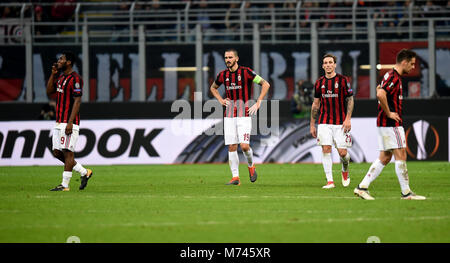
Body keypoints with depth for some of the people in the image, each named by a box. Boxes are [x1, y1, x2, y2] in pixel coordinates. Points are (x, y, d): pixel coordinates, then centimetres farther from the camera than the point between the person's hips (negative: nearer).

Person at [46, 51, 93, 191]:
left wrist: (70, 122, -22)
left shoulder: (75, 78, -12)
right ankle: (84, 172, 20)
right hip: (59, 122, 10)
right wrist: (53, 74, 10)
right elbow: (49, 91, 21)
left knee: (67, 152, -8)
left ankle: (65, 184, -6)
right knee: (57, 152, 10)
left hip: (69, 122, -10)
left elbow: (77, 101, -16)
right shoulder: (60, 77, 16)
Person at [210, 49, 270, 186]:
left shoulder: (246, 72, -7)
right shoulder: (223, 75, 7)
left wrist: (258, 103, -9)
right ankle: (235, 177, 4)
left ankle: (251, 166, 17)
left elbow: (265, 84, -4)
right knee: (231, 147, -1)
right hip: (229, 116, 4)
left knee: (244, 146, -13)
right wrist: (220, 100, 11)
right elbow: (213, 87, 28)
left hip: (244, 115, -4)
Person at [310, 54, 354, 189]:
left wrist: (348, 118, -11)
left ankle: (345, 170, 27)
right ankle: (330, 181, -4)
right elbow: (315, 104, 15)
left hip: (340, 122, -2)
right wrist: (312, 124, 13)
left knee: (342, 152, -5)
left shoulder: (343, 80, -2)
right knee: (326, 149, -8)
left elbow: (350, 100, 0)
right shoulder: (319, 83, 8)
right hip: (324, 122, 3)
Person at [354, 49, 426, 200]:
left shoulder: (392, 76, 17)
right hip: (391, 124, -10)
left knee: (384, 158, 9)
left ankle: (362, 187, 7)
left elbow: (379, 90, 32)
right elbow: (380, 94, -30)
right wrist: (388, 113, -21)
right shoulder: (394, 77, -16)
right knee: (400, 155, -6)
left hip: (385, 124, 10)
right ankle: (406, 192, -2)